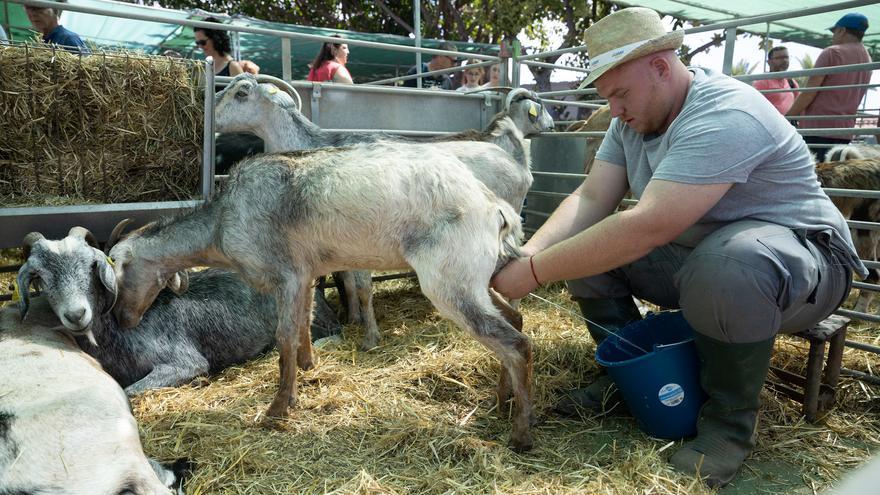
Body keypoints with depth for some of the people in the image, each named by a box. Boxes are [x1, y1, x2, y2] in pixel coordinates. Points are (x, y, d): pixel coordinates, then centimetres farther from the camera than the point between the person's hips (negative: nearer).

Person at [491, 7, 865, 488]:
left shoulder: (725, 116, -29)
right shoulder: (633, 118, -1)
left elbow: (645, 227, -38)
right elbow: (591, 199, -8)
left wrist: (535, 272, -33)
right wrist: (527, 252, -25)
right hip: (693, 253, 8)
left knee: (721, 270, -41)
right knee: (586, 242, -6)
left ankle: (731, 416, -13)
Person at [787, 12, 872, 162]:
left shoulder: (832, 52, -5)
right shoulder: (868, 61, 17)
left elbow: (809, 92, -10)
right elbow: (852, 98, 22)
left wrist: (787, 118, -2)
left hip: (817, 126, -7)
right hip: (845, 129, 7)